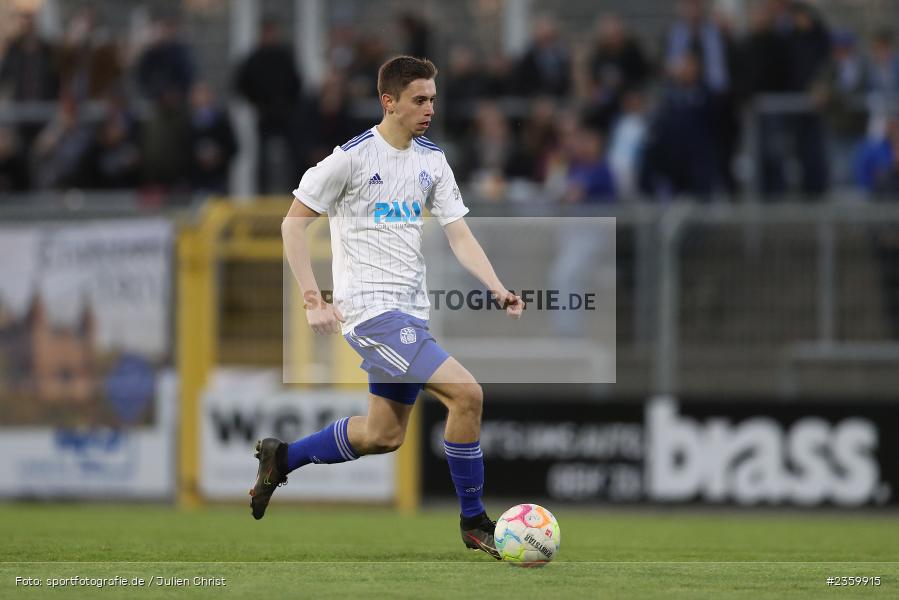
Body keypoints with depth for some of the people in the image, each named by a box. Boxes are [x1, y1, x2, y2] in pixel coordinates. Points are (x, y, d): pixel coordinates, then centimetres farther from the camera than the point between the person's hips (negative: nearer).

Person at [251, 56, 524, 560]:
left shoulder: (432, 161, 9)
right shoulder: (352, 157, -11)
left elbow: (459, 235, 8)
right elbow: (294, 224, -6)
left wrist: (498, 289, -8)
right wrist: (314, 301, -13)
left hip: (411, 311, 8)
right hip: (370, 308, -8)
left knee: (385, 434, 15)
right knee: (466, 393, -18)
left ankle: (281, 458, 34)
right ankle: (474, 523, -7)